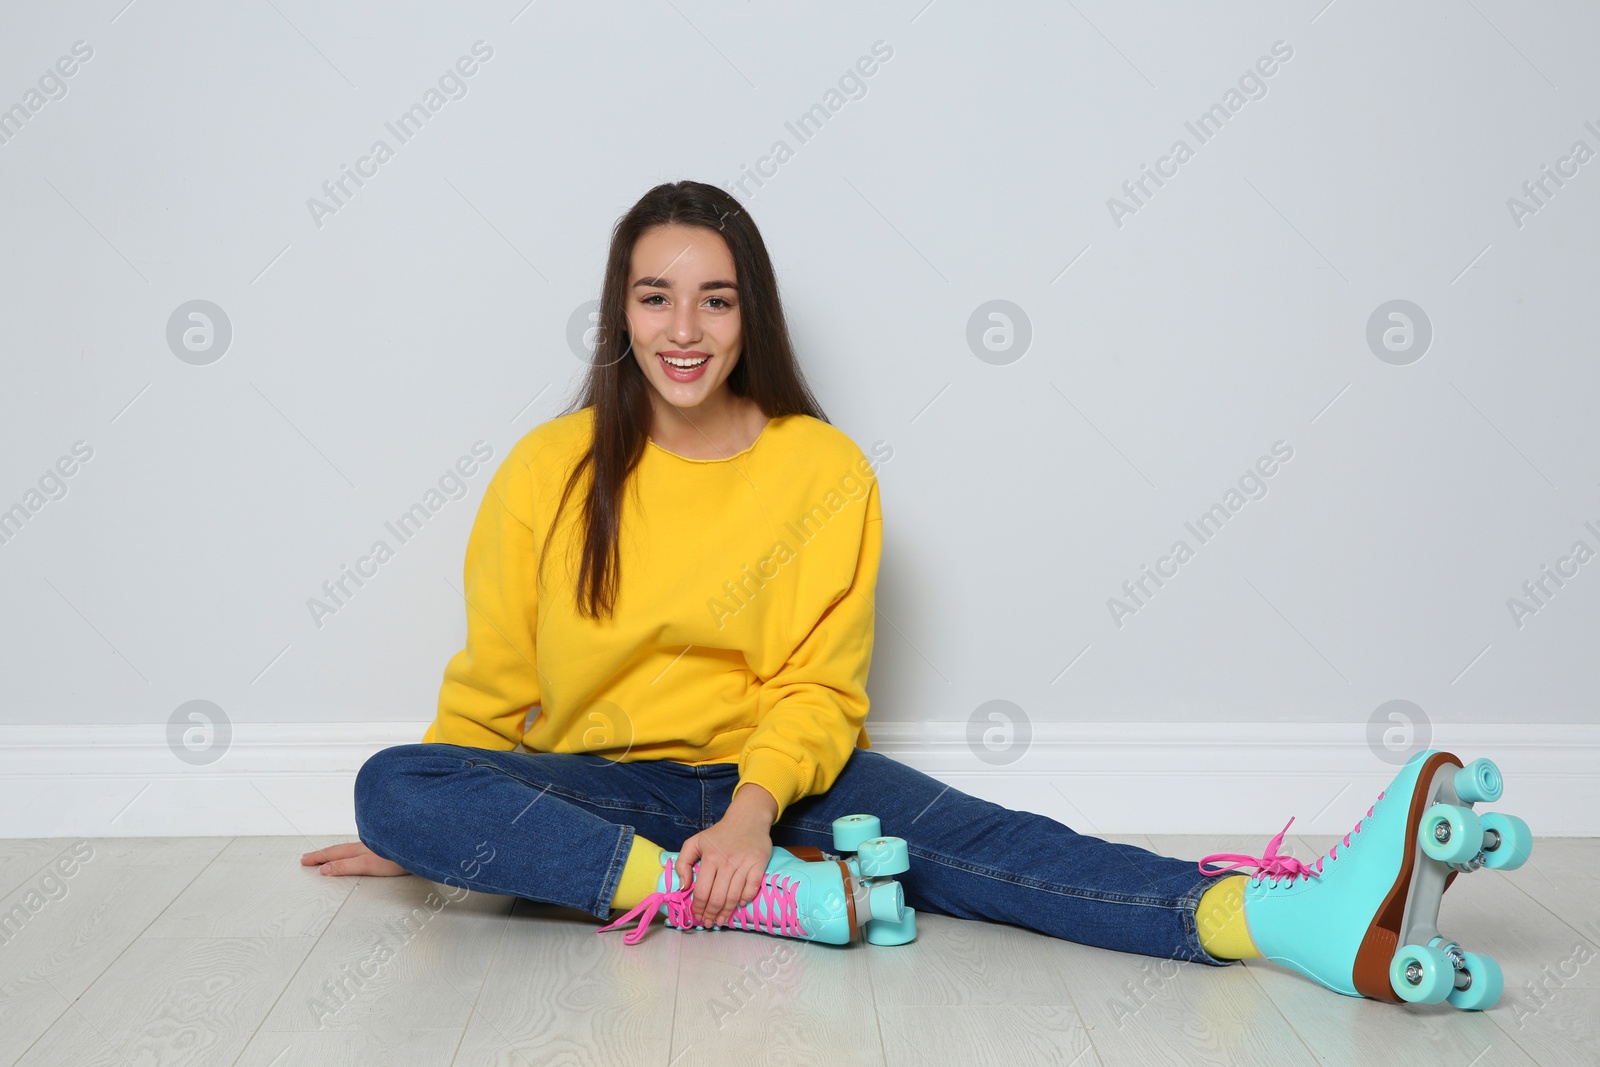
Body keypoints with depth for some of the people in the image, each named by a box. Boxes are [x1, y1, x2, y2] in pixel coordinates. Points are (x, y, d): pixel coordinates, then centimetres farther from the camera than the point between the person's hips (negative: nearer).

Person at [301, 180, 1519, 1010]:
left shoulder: (826, 471, -1)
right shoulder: (549, 471, -1)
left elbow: (817, 691, -4)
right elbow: (489, 691, 7)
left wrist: (754, 807, -23)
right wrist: (432, 844, 11)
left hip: (777, 772, 0)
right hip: (593, 789, 1)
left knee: (962, 832, -30)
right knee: (394, 785, -29)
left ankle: (1294, 920, -49)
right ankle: (770, 900, -41)